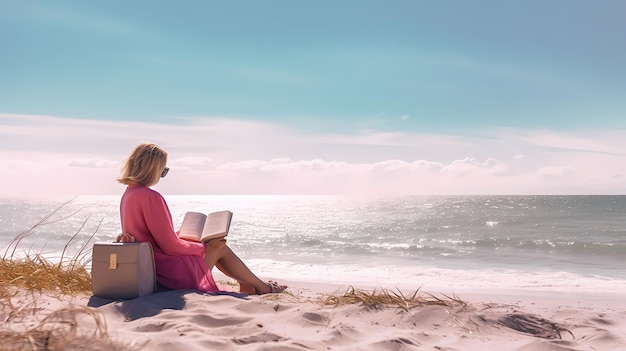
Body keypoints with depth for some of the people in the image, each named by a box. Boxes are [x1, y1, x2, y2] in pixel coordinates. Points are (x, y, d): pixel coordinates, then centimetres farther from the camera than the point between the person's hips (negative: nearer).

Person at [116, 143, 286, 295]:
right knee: (220, 248, 7)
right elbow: (171, 246, -22)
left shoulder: (128, 194, 7)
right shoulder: (150, 197, -23)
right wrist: (206, 246, -9)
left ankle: (246, 284, 28)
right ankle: (262, 287, 22)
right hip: (171, 271, -9)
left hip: (150, 268, 9)